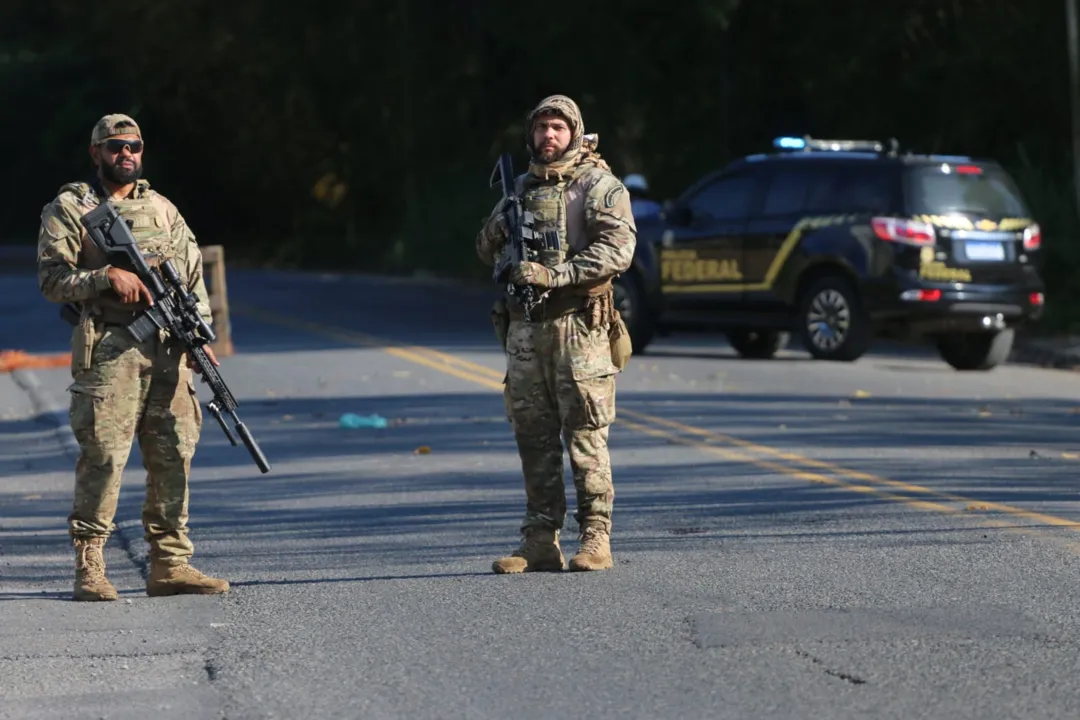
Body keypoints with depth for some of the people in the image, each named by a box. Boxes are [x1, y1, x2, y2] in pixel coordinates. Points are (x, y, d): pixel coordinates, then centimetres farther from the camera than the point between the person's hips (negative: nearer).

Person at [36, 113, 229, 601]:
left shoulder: (163, 209, 19)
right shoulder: (70, 209, 4)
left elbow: (193, 277, 19)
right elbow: (52, 280, -4)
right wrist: (107, 276, -17)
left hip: (168, 350, 5)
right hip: (107, 350, -5)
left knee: (173, 455, 4)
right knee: (103, 455, -9)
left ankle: (170, 564, 10)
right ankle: (88, 568, -4)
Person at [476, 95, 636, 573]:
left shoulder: (599, 186, -2)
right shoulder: (522, 188, 16)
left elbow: (617, 250, -14)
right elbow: (485, 250, 21)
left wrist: (554, 274, -20)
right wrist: (499, 229, -3)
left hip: (578, 327, -6)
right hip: (524, 329, 6)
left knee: (585, 438, -6)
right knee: (533, 438, 5)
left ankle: (595, 539, -2)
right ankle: (540, 543, 8)